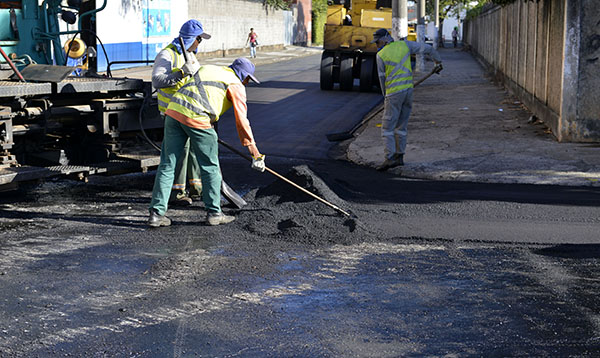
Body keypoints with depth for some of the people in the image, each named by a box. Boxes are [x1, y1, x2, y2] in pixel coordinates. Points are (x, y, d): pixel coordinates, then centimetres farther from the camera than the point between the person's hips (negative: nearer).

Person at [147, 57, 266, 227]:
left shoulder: (206, 69, 29)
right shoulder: (236, 85, 10)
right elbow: (241, 121, 4)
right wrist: (255, 154, 6)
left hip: (173, 110, 6)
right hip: (196, 118, -6)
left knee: (167, 165, 8)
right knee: (210, 167, 10)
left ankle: (156, 213, 8)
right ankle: (213, 213, 17)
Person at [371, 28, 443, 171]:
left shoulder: (381, 55, -6)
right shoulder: (405, 45, 5)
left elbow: (382, 78, 1)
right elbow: (427, 48, 10)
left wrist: (386, 96, 16)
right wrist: (438, 60, 29)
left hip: (394, 93, -6)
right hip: (408, 90, 6)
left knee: (387, 127, -3)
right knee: (401, 125, 16)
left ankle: (389, 158, -14)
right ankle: (399, 157, 18)